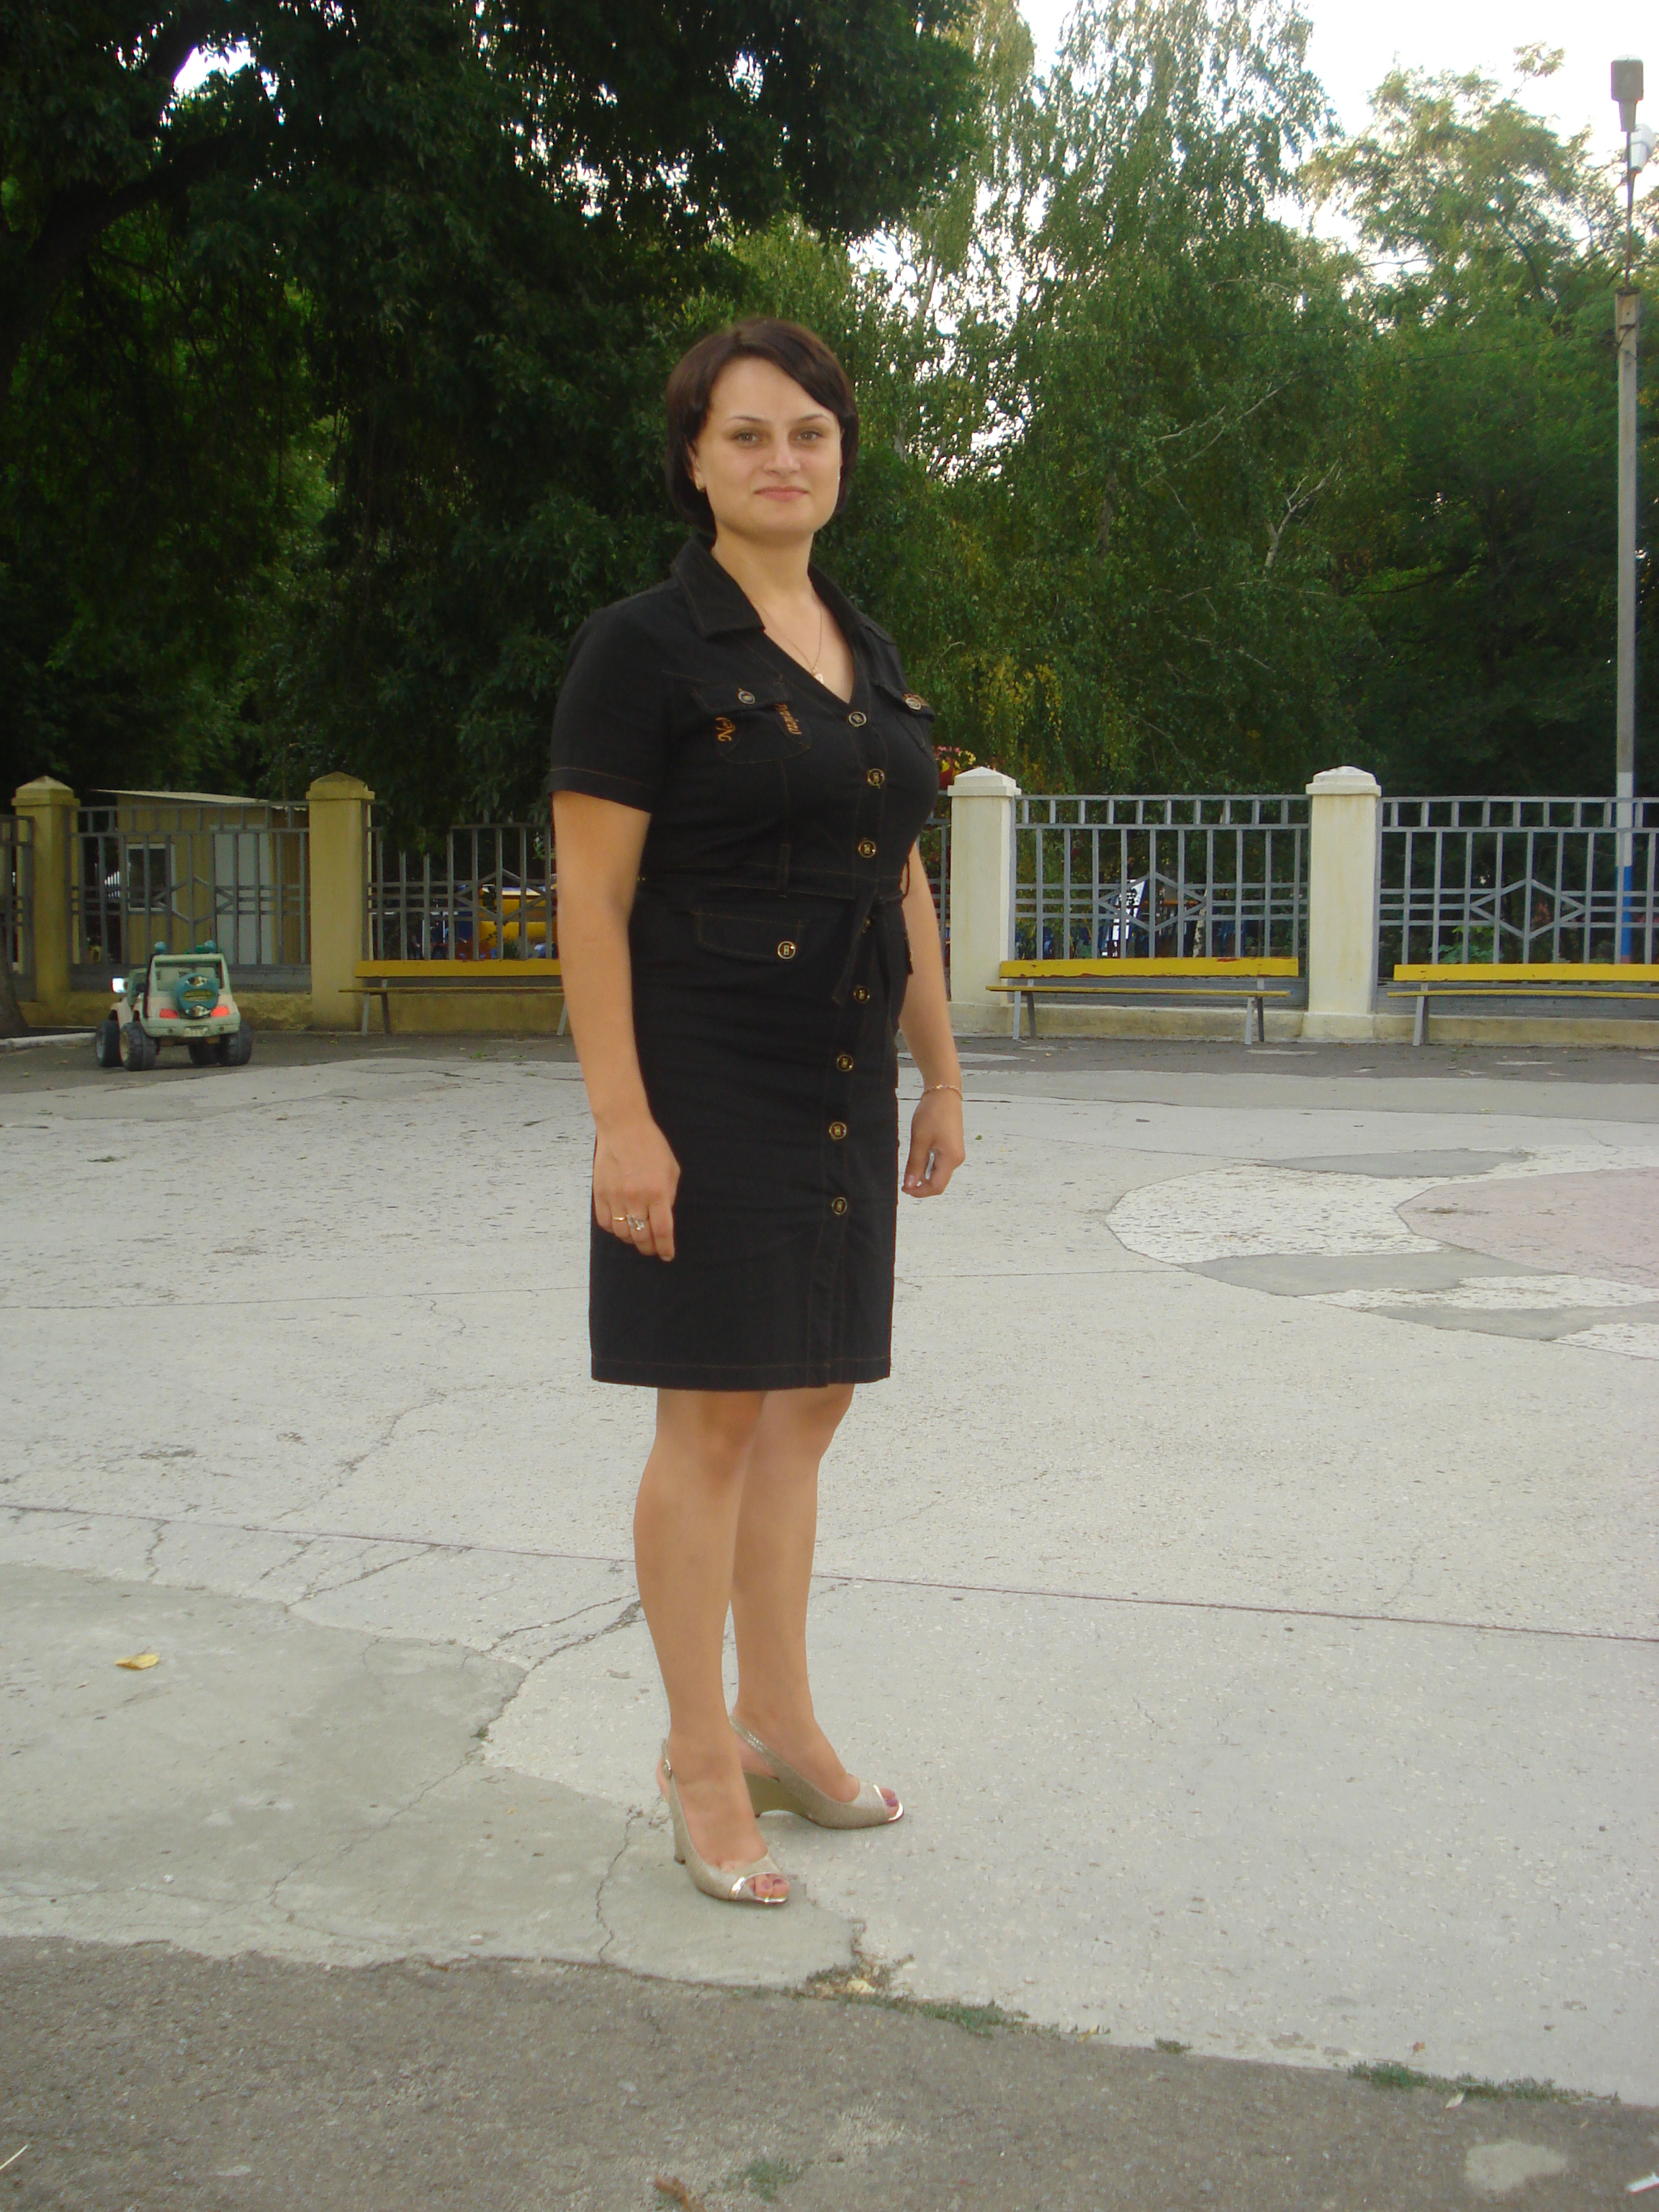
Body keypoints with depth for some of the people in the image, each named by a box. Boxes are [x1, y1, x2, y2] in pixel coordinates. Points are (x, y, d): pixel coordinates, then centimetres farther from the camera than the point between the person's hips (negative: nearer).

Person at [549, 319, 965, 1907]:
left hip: (839, 1087, 7)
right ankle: (701, 1755, 14)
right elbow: (589, 898, -12)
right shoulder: (643, 647, -8)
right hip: (706, 1077, -7)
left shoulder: (870, 656, 13)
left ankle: (778, 1725, 26)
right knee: (715, 1413, -1)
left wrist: (940, 1076, 15)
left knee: (806, 1401, 12)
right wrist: (621, 1117, -19)